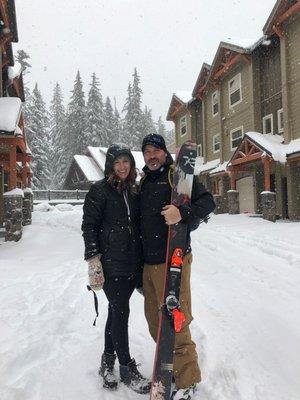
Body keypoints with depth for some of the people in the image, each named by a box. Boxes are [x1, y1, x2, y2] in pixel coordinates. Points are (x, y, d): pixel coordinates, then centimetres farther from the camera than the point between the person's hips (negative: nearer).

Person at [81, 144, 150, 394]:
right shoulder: (100, 190, -4)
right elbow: (89, 225, -7)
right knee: (121, 312, -1)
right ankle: (127, 369, 15)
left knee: (117, 310, 14)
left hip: (133, 262, 5)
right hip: (111, 262, -5)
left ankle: (108, 362, 30)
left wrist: (143, 258, 17)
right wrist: (93, 259, -14)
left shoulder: (134, 191, 13)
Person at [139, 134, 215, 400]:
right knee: (155, 320, 15)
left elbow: (208, 202, -11)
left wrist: (182, 212, -30)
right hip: (149, 262, 7)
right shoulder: (144, 183, 18)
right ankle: (170, 368, 35)